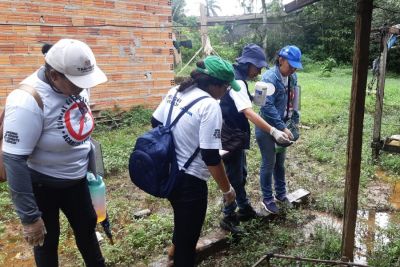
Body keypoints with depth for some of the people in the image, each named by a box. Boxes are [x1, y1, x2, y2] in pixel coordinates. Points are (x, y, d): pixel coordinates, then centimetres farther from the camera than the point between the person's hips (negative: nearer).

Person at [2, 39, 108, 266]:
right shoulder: (28, 101, -30)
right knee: (47, 240, 15)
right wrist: (29, 217, -22)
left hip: (75, 179, 6)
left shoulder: (77, 84, -10)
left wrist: (91, 166, 14)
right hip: (41, 184, -6)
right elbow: (14, 161, -27)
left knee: (87, 227, 22)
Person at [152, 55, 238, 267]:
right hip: (189, 180, -9)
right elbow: (210, 157, -23)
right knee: (188, 235, 13)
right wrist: (227, 189, -10)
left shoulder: (175, 91, 1)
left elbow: (155, 123, 13)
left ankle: (176, 248, 62)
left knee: (182, 219, 36)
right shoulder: (209, 105, -23)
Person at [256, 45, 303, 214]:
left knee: (280, 162, 18)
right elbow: (267, 106, -26)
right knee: (269, 164, 4)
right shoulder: (269, 78, -20)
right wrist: (283, 128, -28)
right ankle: (267, 199, 21)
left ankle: (281, 193, 35)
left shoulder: (292, 78, 2)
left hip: (283, 127, 7)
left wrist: (294, 122, 8)